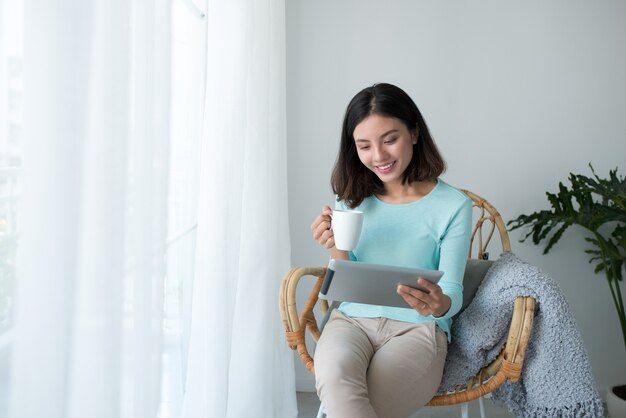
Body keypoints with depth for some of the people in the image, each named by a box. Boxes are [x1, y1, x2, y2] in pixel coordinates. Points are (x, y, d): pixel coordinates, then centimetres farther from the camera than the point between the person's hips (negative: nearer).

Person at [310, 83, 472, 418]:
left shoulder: (452, 205, -2)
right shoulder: (353, 201, 9)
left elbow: (452, 293, -3)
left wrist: (440, 305, -27)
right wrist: (336, 248, -11)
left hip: (417, 327, -2)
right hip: (353, 319, 3)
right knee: (334, 374, -33)